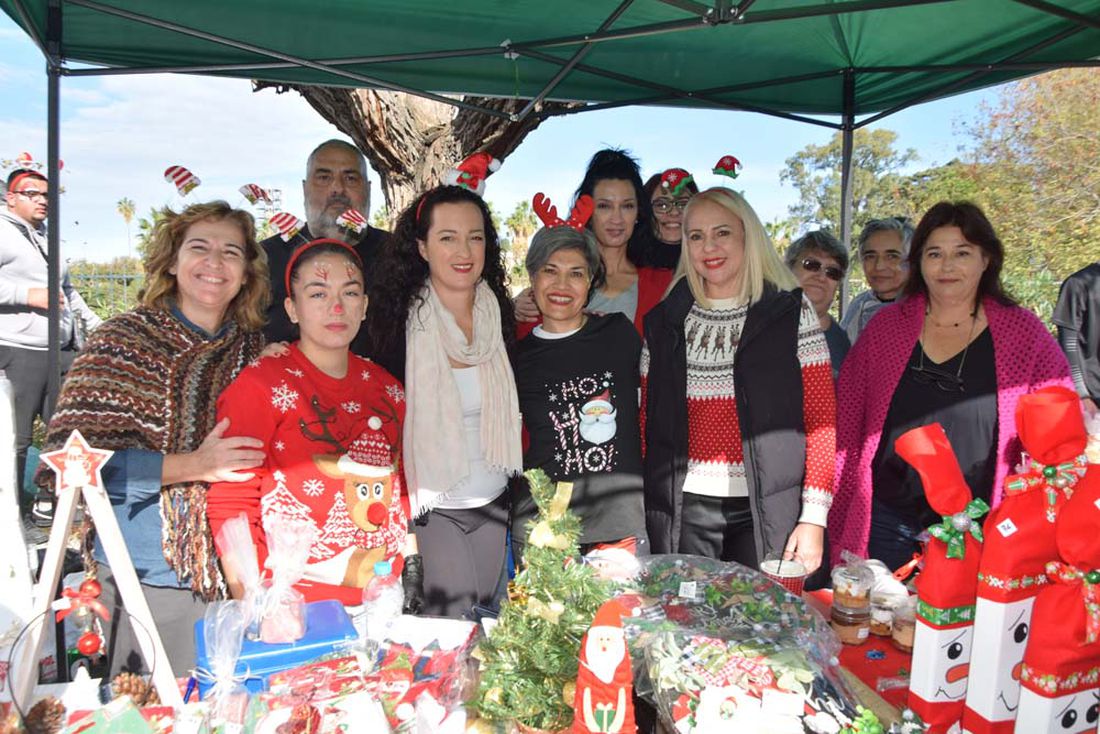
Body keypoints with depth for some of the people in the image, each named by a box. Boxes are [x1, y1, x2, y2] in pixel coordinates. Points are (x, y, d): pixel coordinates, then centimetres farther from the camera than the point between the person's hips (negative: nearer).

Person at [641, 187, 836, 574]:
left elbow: (821, 421, -3)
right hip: (685, 510, 2)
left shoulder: (791, 313, 0)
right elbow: (648, 422, 10)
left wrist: (814, 518, -9)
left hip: (766, 512, -2)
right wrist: (641, 511, 2)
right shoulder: (664, 322, 7)